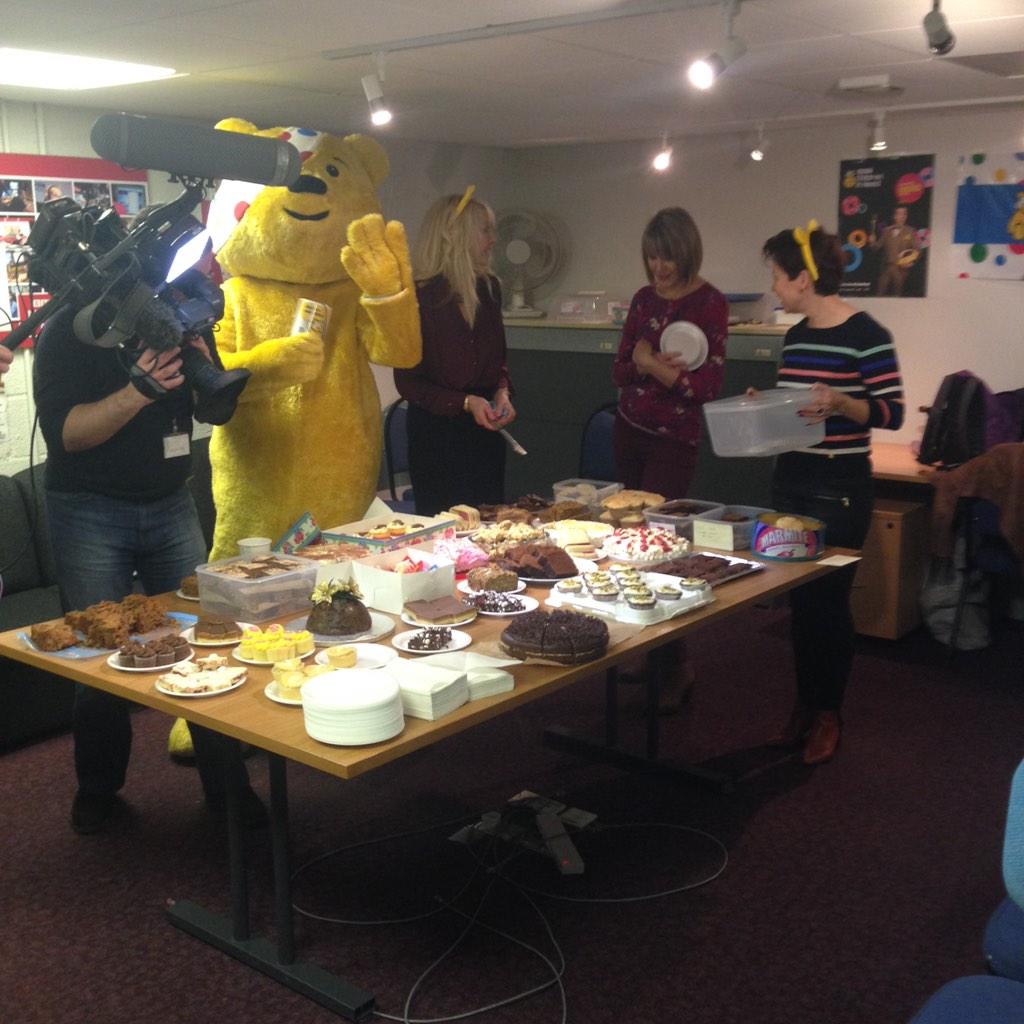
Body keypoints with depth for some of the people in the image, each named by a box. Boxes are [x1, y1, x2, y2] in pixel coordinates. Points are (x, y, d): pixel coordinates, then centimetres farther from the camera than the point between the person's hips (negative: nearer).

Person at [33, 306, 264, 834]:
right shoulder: (69, 331, -8)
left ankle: (226, 785, 11)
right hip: (90, 511, -3)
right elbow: (62, 432, -17)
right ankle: (97, 791, 23)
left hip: (171, 505, 4)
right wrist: (136, 393, -30)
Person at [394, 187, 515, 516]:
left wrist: (502, 392, -4)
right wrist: (466, 403, -21)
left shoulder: (489, 288, 5)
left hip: (486, 429, 6)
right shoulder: (419, 296, -14)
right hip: (436, 431, -6)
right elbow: (407, 383, -12)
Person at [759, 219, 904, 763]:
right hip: (791, 480, 7)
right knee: (797, 597, 12)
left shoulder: (866, 335, -13)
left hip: (840, 487, -7)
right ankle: (804, 704, 25)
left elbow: (892, 412, -13)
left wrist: (840, 403, -29)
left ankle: (829, 712, 18)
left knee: (829, 597, 2)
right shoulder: (795, 336, 9)